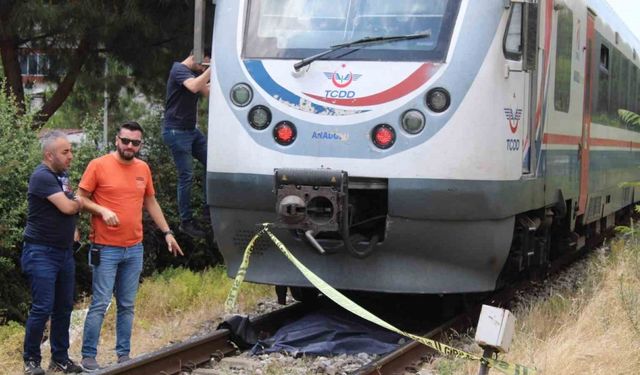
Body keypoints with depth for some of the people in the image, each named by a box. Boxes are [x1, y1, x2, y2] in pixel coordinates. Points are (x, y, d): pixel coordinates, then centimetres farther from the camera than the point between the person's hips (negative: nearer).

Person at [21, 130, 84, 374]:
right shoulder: (42, 176, -16)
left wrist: (72, 228, 10)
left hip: (64, 251, 8)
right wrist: (80, 202, -1)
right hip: (41, 253, -8)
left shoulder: (62, 174, 12)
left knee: (64, 308, 11)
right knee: (43, 308, -8)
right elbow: (67, 207, -22)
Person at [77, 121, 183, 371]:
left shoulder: (143, 169, 9)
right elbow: (80, 199, -4)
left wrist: (167, 232, 17)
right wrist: (102, 211, -21)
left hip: (135, 249, 5)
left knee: (127, 306, 10)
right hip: (106, 249, -5)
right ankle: (88, 356, 2)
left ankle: (123, 354, 18)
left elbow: (151, 203, 19)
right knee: (100, 304, -6)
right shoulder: (98, 166, -7)